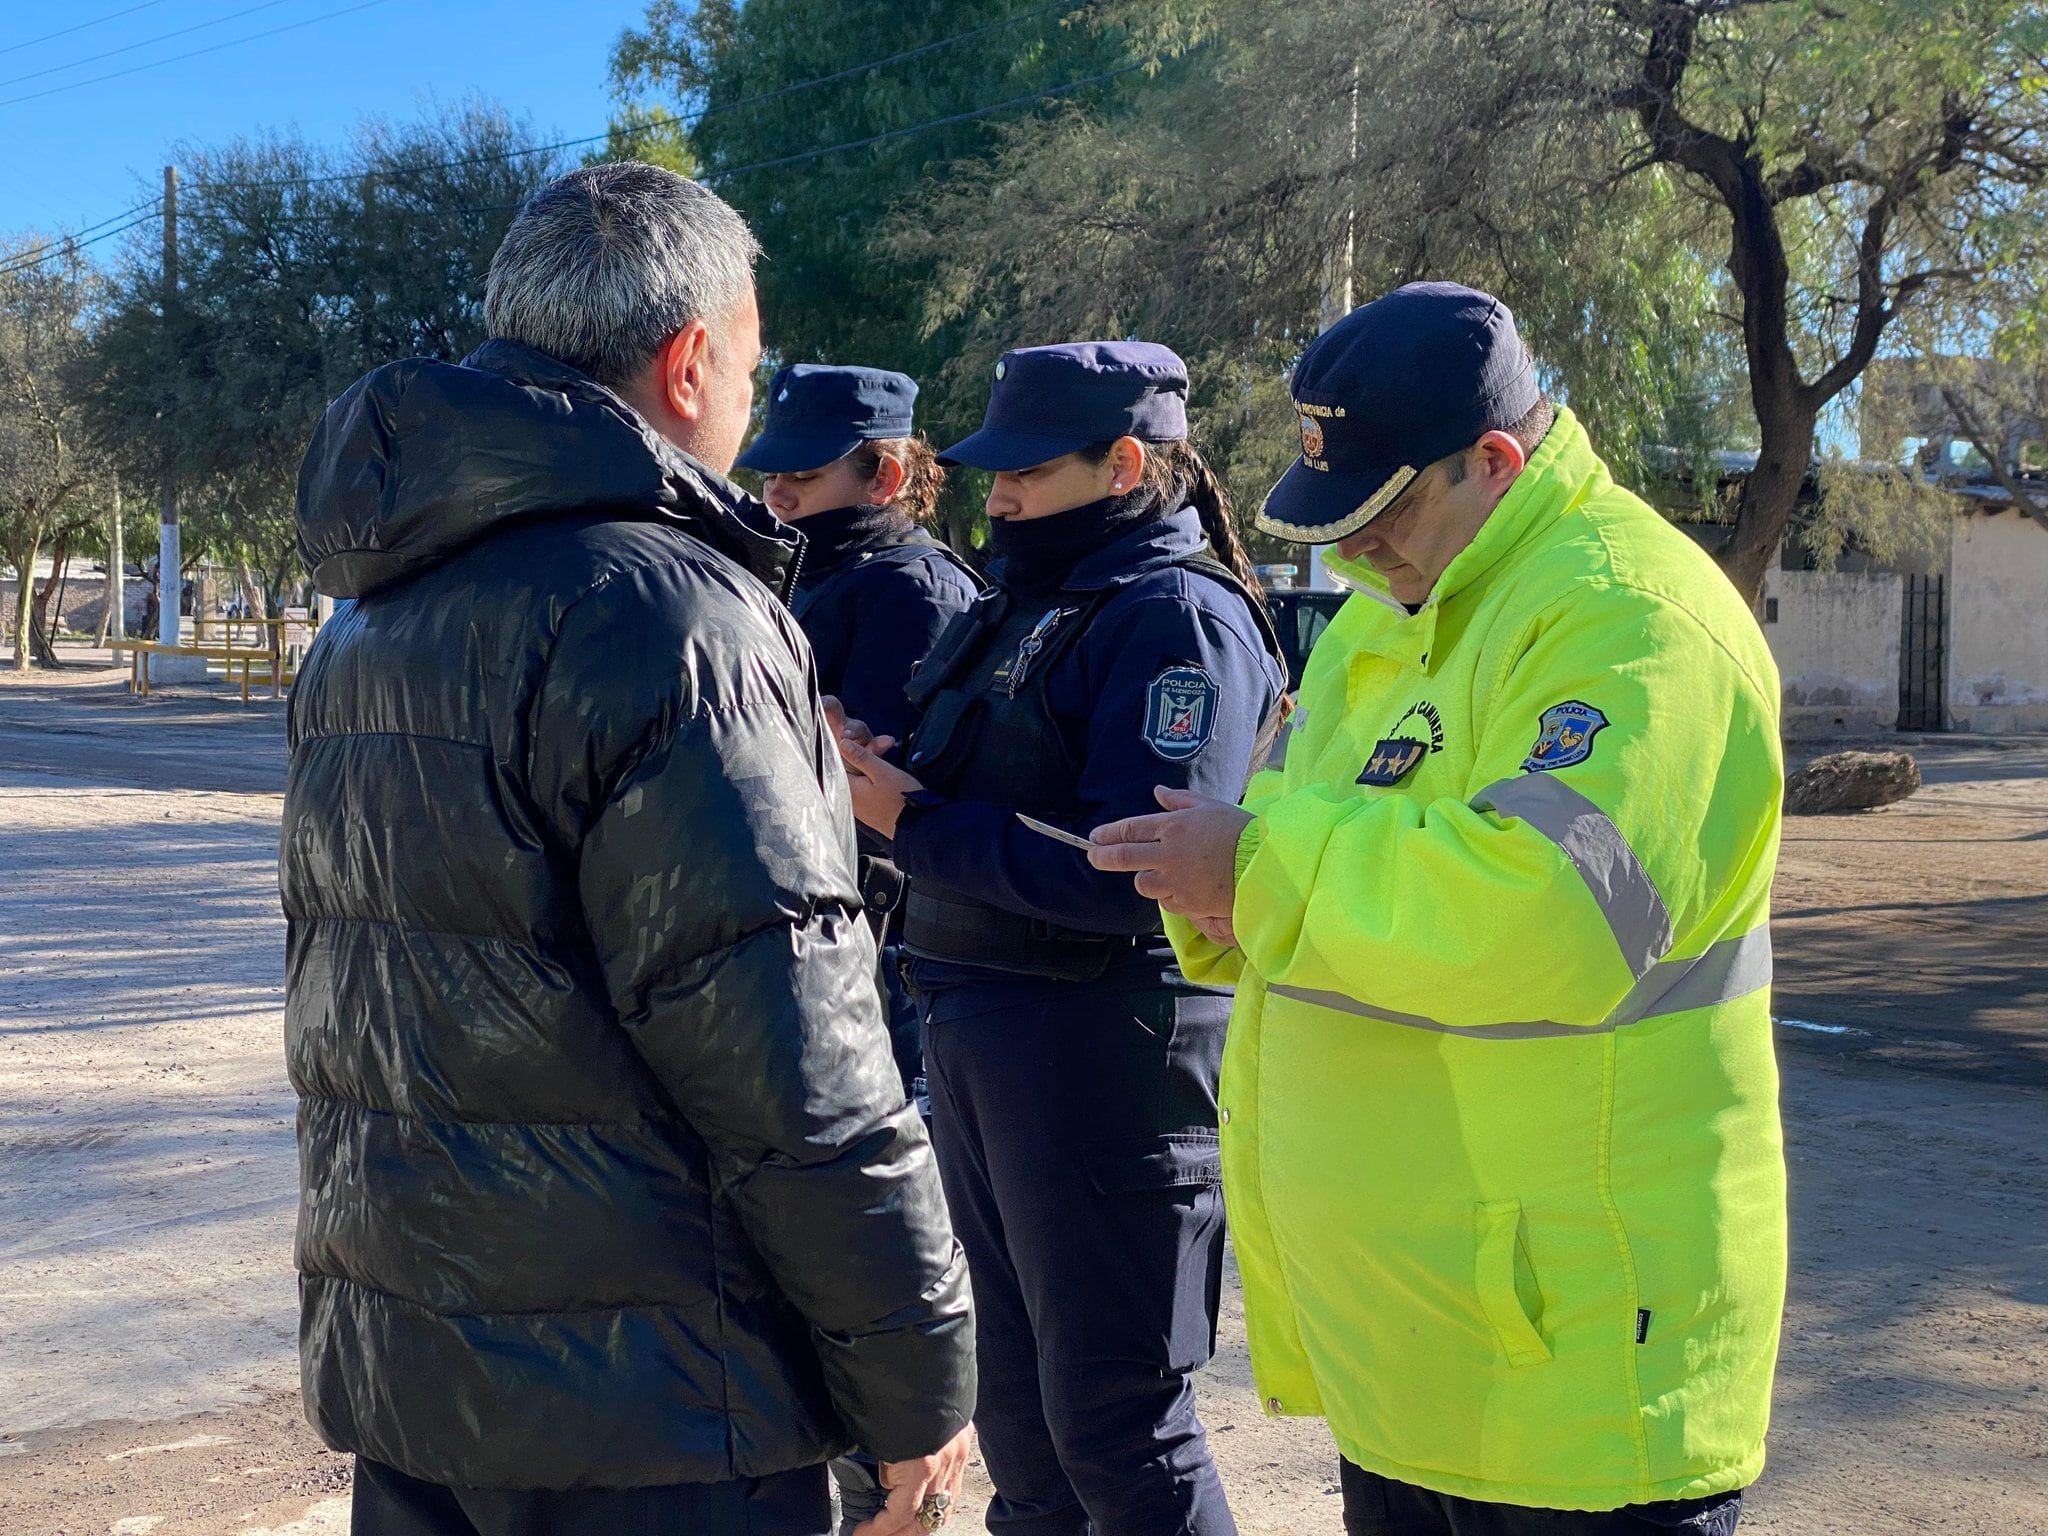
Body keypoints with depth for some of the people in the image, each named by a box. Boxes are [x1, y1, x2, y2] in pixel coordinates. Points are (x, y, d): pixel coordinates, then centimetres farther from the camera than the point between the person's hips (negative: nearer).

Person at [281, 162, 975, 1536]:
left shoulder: (365, 624, 11)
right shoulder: (665, 609, -18)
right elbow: (791, 1072, -22)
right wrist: (924, 1381, -12)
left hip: (390, 1370, 8)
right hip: (634, 1403, -8)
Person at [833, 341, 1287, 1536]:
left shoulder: (1178, 618, -14)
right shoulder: (1031, 604, 14)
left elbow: (1142, 869, -25)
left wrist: (919, 829, -19)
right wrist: (879, 770, -6)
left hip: (1101, 1045, -9)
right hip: (977, 1033, 9)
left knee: (1111, 1414, 2)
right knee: (1014, 1393, 22)